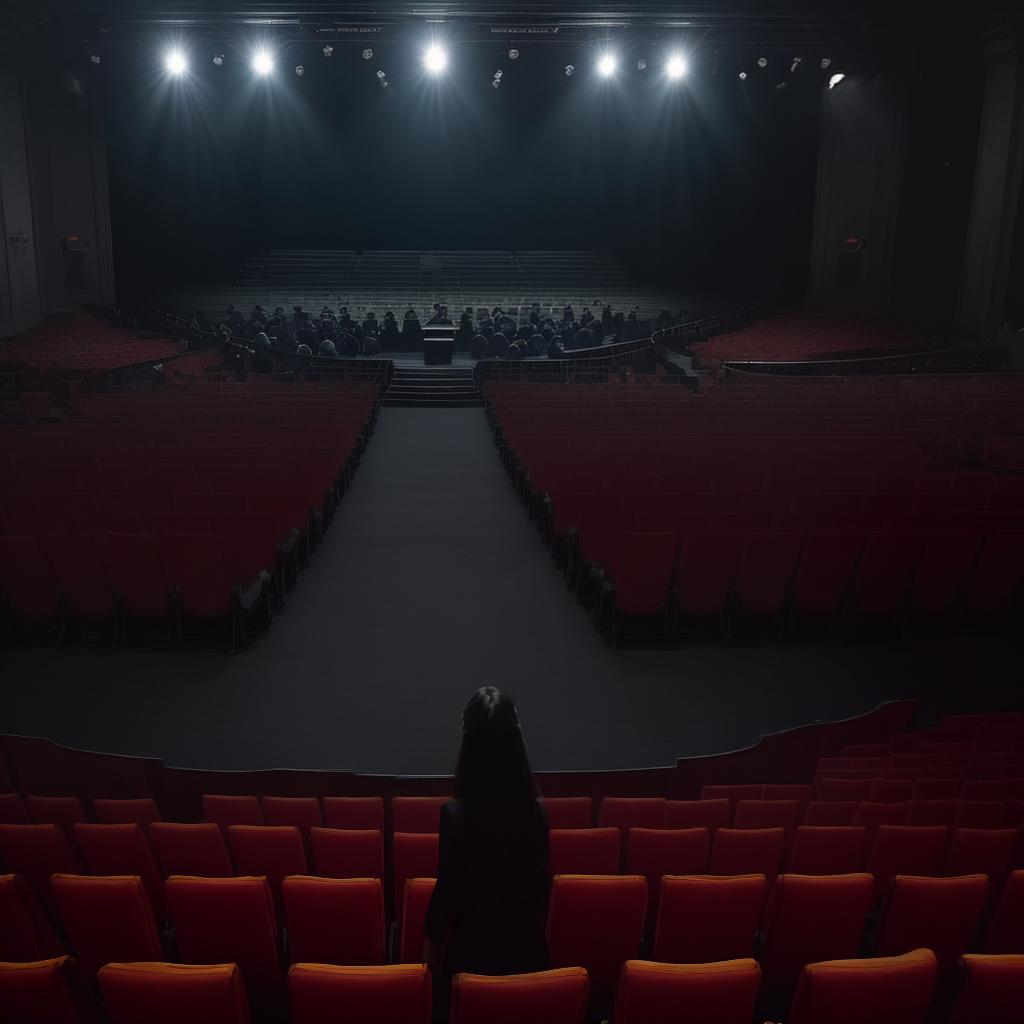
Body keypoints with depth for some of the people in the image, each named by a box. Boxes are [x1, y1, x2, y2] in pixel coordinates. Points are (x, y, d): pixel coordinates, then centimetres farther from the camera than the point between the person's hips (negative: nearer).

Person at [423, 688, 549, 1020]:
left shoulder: (455, 814, -21)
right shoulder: (536, 812, -11)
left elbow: (449, 886, -12)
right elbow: (540, 881, 2)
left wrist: (431, 939, 5)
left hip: (473, 944, -3)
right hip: (525, 943, 3)